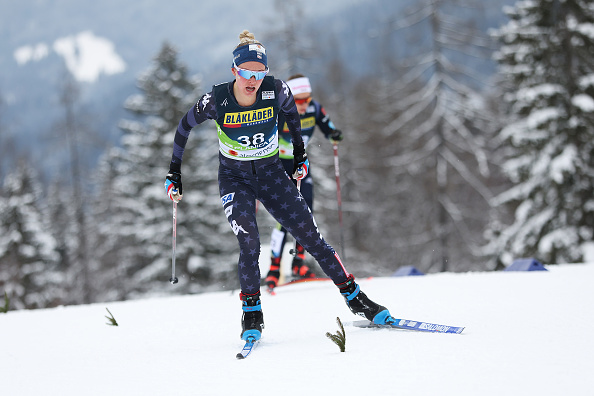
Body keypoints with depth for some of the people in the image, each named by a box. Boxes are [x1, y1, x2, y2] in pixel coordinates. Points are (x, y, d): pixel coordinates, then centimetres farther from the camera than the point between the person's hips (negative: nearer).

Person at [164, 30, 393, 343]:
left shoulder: (276, 91, -18)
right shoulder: (217, 100, -21)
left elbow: (290, 110, 7)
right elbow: (185, 125, -2)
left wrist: (300, 153, 14)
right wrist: (174, 171, 2)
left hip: (271, 173, 2)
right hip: (234, 178, -2)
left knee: (310, 235, -3)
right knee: (249, 242, -21)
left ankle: (354, 297, 7)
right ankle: (251, 313, -6)